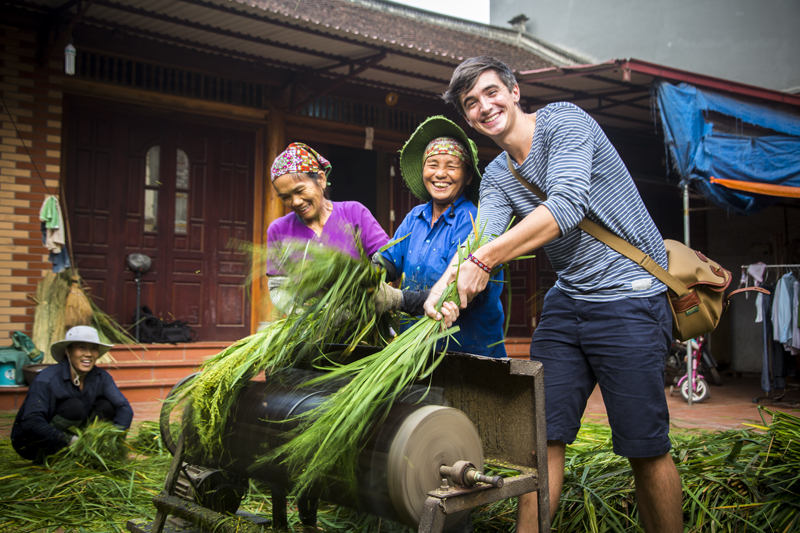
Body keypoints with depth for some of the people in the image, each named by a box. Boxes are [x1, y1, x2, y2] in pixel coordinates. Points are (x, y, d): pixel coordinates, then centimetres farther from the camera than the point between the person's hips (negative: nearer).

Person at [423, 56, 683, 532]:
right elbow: (481, 239, -4)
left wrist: (484, 260, -28)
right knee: (543, 435, 4)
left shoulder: (564, 122, -9)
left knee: (646, 448, -2)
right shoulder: (496, 177, 11)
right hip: (566, 301, 7)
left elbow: (567, 205, -24)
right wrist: (449, 279, -26)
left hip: (630, 294, -6)